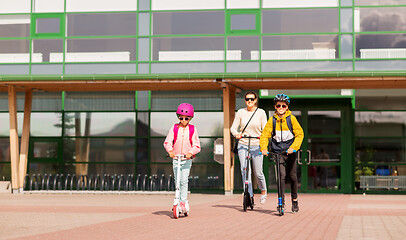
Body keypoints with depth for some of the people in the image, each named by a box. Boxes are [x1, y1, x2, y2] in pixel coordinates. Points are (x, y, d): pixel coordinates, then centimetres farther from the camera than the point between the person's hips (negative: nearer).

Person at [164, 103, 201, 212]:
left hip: (187, 159, -2)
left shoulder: (192, 130, 1)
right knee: (177, 181, 5)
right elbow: (167, 142, -5)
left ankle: (183, 201, -8)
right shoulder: (174, 128, 3)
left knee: (184, 180, -13)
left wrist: (190, 152, -23)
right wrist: (170, 150, -25)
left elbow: (196, 146, -3)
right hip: (175, 158, 2)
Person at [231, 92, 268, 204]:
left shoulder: (261, 112, 2)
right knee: (244, 170, -11)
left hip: (256, 145, -1)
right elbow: (233, 127, 4)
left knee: (258, 172, 3)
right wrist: (236, 134, -17)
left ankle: (263, 190, 30)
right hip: (243, 145, 1)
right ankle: (250, 195, -5)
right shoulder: (241, 112, 4)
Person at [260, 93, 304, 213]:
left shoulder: (291, 118, -3)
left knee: (292, 176, 6)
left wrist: (293, 147, -18)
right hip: (277, 151, 0)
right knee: (282, 175, -14)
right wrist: (264, 148, -16)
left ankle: (294, 200, 24)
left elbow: (299, 134, -5)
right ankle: (281, 201, -8)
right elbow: (264, 135, 0)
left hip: (290, 150, 0)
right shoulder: (272, 120, 0)